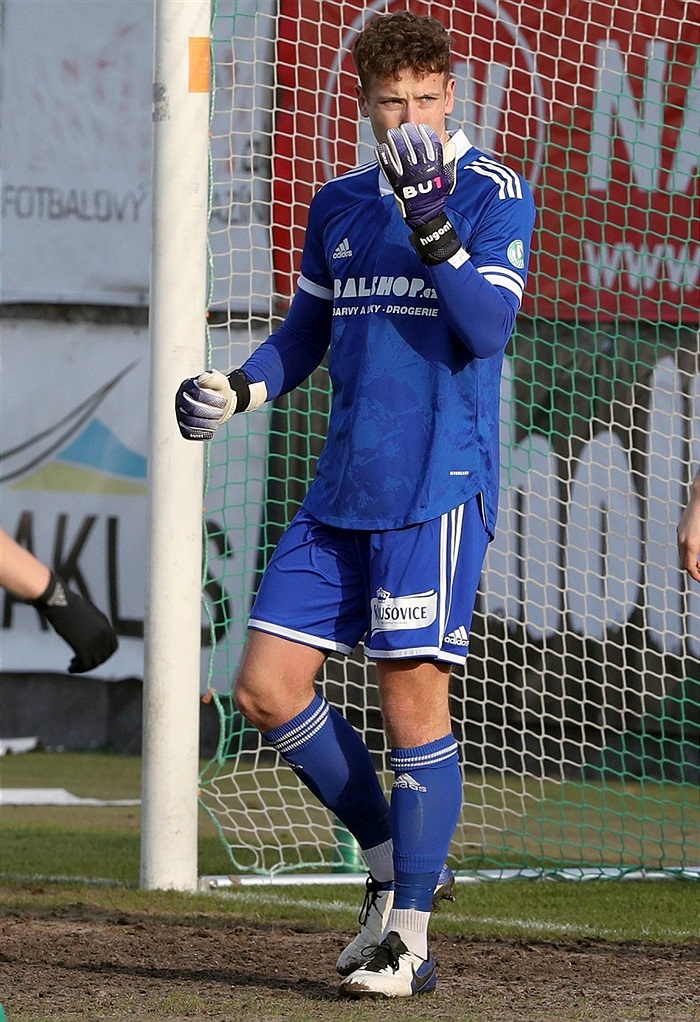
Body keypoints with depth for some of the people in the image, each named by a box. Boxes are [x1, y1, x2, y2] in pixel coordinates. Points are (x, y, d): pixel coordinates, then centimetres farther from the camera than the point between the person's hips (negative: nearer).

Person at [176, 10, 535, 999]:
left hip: (438, 487, -6)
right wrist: (234, 388, 6)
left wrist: (432, 222, -26)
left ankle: (408, 936, -2)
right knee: (268, 690, 2)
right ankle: (394, 862, 19)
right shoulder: (339, 204, 13)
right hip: (341, 491, 6)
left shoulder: (493, 193, -3)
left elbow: (487, 328, -16)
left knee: (413, 693, -10)